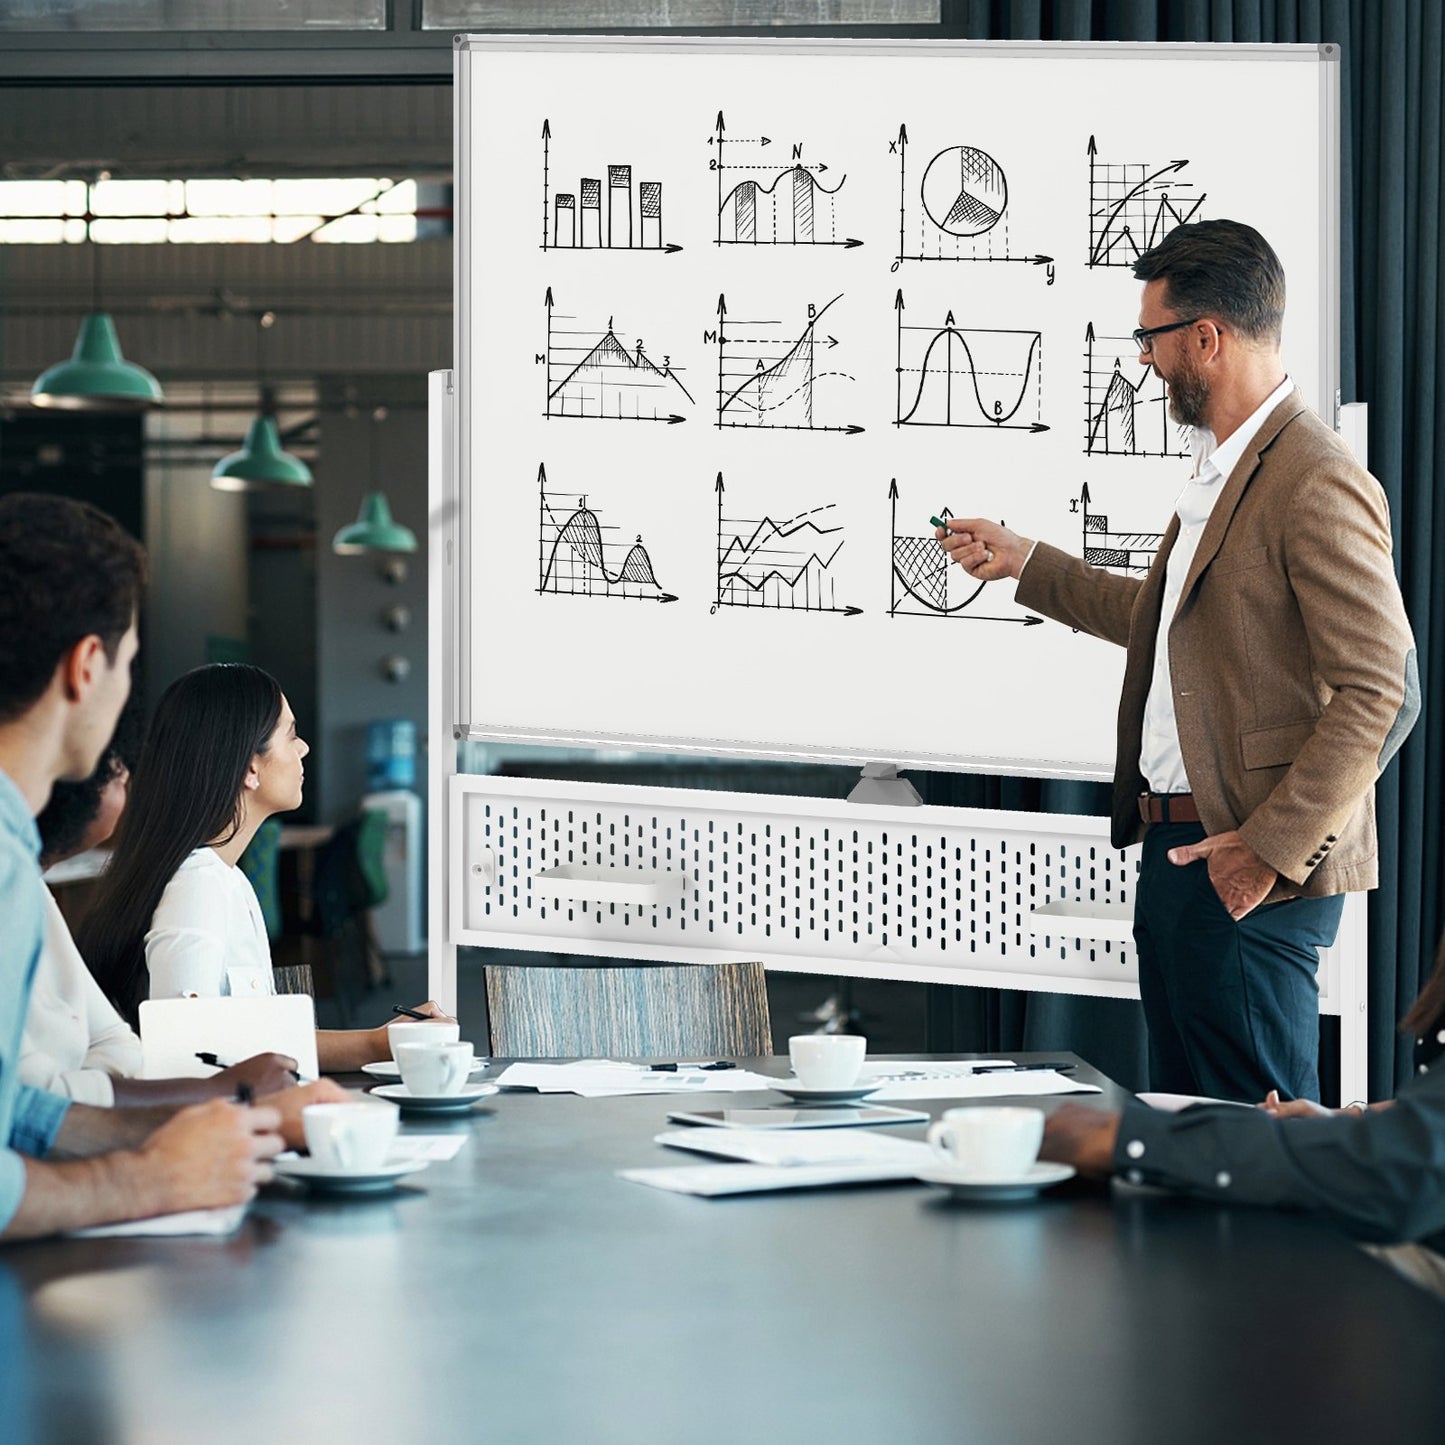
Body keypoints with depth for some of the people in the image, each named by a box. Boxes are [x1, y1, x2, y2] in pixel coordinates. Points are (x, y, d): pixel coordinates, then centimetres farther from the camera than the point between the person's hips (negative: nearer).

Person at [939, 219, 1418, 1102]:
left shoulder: (1318, 483, -17)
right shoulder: (1219, 469, 15)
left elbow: (1381, 694, -21)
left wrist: (1273, 849, -21)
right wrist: (1024, 564, 32)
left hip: (1250, 874, -10)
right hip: (1175, 850, 10)